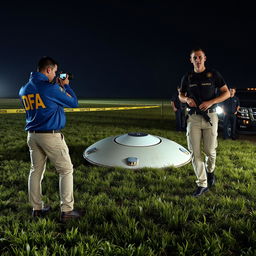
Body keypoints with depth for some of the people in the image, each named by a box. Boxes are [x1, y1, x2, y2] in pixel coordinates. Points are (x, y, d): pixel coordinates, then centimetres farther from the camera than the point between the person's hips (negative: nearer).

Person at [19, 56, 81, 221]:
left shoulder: (25, 89, 8)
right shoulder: (51, 88, -15)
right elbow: (74, 103, -3)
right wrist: (66, 86, 10)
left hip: (32, 135, 7)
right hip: (51, 136, -7)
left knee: (36, 170, 15)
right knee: (66, 170, 3)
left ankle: (37, 209, 21)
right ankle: (66, 211, 3)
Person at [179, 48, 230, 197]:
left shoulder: (213, 74, 2)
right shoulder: (187, 78, 9)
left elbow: (226, 93, 2)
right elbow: (181, 95, 18)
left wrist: (211, 102, -14)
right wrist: (187, 99, -6)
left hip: (210, 117, -2)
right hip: (193, 118, 2)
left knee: (210, 150, 4)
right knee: (195, 152, -3)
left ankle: (210, 170, 37)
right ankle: (202, 184, 6)